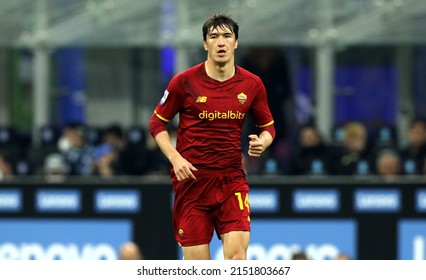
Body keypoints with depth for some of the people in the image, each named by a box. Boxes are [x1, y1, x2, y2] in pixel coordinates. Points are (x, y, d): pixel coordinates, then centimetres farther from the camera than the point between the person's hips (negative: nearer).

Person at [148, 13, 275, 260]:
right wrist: (175, 158, -10)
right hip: (192, 179, -1)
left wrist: (262, 142, -9)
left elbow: (268, 126, 15)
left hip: (232, 179, 1)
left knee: (237, 255, -16)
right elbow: (157, 123, 5)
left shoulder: (252, 84, 3)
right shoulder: (185, 82, -3)